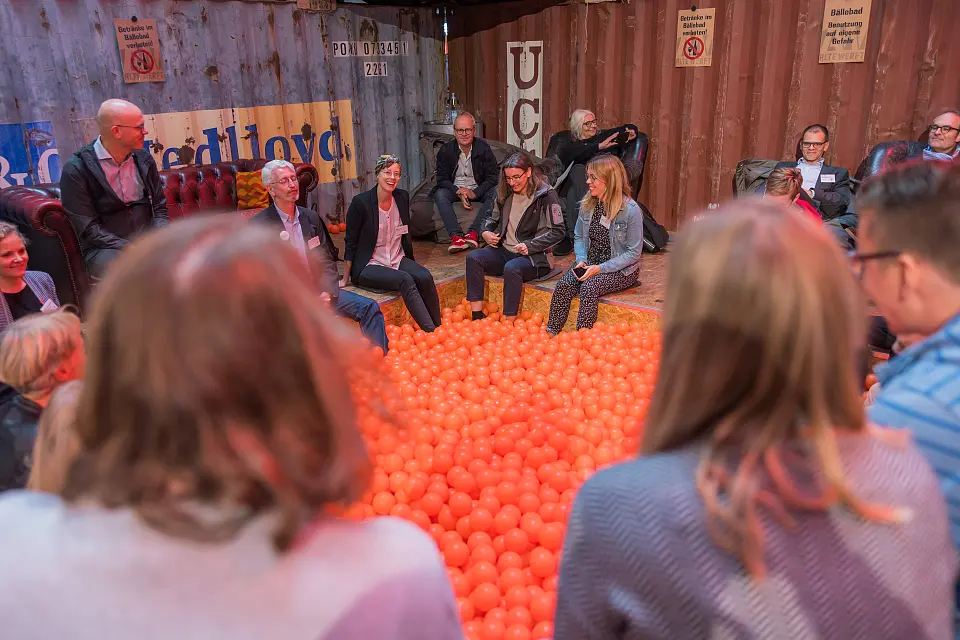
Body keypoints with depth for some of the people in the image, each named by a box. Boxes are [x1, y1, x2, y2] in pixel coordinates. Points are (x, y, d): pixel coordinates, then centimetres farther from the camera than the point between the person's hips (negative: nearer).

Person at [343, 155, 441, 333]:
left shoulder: (402, 197, 4)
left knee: (425, 278, -25)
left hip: (398, 260, 5)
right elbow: (351, 243, -5)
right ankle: (430, 331, -34)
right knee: (405, 280, -31)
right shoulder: (360, 202, -12)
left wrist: (410, 263, 19)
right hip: (368, 266, -5)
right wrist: (345, 279, -2)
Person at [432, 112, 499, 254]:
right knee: (440, 194, -31)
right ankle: (456, 236, -43)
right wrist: (459, 192, -24)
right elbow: (442, 179, -6)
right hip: (455, 189, 0)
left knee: (496, 193, -29)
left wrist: (474, 193, -22)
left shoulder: (483, 148, -6)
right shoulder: (446, 149, -4)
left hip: (478, 190, 0)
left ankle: (473, 232, -38)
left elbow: (493, 177, -8)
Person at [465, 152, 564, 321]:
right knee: (473, 258, -19)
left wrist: (530, 245, -17)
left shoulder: (546, 195, -8)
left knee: (512, 268, -38)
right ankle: (477, 315, -23)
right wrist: (486, 232, 4)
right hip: (504, 251, 6)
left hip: (534, 257, -6)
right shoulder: (505, 193, 11)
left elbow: (557, 231, -10)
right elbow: (493, 219, 27)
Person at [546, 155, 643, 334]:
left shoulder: (631, 210, -16)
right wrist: (581, 260, -6)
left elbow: (634, 252, -14)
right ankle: (551, 333, -20)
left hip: (621, 270, -5)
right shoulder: (587, 204, 2)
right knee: (564, 284, -22)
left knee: (589, 286, -31)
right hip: (591, 264, 5)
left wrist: (601, 268, -20)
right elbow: (579, 237, 14)